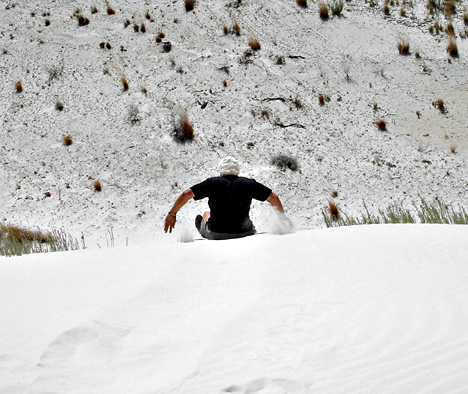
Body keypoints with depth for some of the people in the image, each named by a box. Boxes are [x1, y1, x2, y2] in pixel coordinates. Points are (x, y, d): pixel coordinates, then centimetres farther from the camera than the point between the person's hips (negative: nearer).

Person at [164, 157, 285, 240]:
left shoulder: (213, 183, -5)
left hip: (215, 234, 0)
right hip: (243, 233, 1)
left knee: (206, 214, 33)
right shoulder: (249, 184, -1)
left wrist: (172, 214, 4)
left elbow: (186, 194, -7)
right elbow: (273, 197, 6)